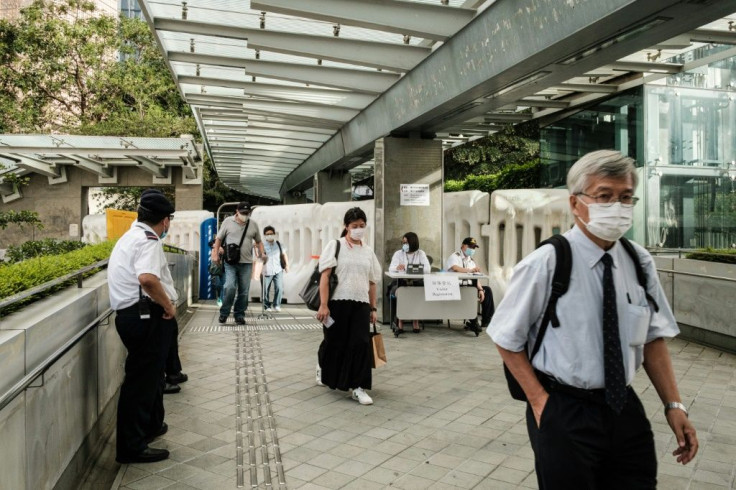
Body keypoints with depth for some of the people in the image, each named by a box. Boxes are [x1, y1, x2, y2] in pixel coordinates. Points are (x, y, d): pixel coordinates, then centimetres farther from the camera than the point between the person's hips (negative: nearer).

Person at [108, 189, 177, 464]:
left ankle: (151, 426, 41)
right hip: (146, 316, -11)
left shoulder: (131, 236, 18)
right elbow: (147, 278, -33)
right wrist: (168, 305, -19)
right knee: (141, 379, -2)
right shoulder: (148, 240, -15)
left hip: (132, 314, 11)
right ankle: (131, 447, 8)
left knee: (151, 372, 24)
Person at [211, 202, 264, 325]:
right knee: (230, 287, -15)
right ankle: (224, 313, 3)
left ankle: (239, 315, 18)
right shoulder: (228, 222, 4)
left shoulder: (253, 224, 10)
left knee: (244, 291, 5)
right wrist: (215, 254, 0)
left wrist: (261, 253, 3)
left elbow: (258, 241, 19)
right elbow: (219, 239, 8)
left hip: (246, 263, 3)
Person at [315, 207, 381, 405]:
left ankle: (357, 387, 2)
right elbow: (325, 276, -7)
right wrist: (323, 304, -14)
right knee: (335, 342, 9)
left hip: (360, 304, 3)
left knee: (361, 344, -6)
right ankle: (322, 366, 40)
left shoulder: (368, 251, 13)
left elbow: (372, 282, 15)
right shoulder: (335, 245, 0)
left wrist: (373, 308, 11)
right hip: (338, 302, -3)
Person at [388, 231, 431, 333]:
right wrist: (397, 267, -31)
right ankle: (400, 321, -16)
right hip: (402, 282, 1)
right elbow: (391, 269, -7)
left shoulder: (421, 254, 6)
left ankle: (415, 321, -12)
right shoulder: (398, 253, 7)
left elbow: (427, 269, -10)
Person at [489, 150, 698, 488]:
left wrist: (673, 405, 0)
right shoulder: (545, 264, -16)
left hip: (626, 409, 5)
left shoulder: (640, 262, -1)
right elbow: (507, 339, -8)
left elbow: (653, 337, 7)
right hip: (563, 413, -4)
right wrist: (539, 401, -11)